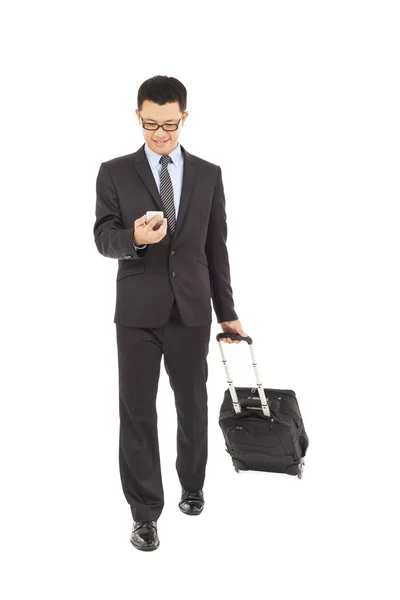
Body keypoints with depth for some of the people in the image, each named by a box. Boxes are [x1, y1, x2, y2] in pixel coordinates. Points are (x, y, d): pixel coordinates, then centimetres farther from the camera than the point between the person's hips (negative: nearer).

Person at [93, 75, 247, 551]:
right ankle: (145, 513, 13)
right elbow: (103, 238, -4)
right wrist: (134, 237, -27)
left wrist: (226, 311, 9)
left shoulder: (208, 175, 7)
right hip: (137, 311, -2)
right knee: (137, 412, 1)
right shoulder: (115, 173, 2)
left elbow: (215, 248, 9)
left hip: (191, 310, 2)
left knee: (193, 405, 13)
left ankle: (192, 485, 36)